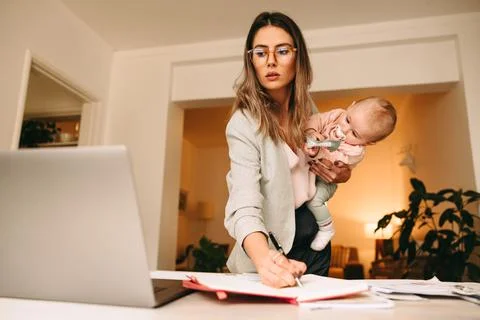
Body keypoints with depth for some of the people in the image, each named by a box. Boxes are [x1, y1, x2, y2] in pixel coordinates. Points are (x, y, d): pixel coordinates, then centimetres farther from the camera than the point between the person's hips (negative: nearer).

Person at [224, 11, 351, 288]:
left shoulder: (307, 109, -4)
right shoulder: (244, 125, -23)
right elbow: (244, 208, -34)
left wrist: (342, 174, -9)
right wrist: (265, 260, -52)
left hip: (316, 248, 6)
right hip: (275, 257, -6)